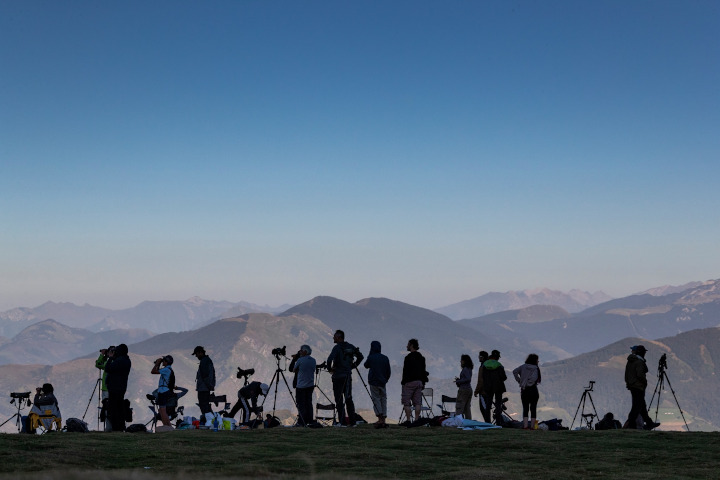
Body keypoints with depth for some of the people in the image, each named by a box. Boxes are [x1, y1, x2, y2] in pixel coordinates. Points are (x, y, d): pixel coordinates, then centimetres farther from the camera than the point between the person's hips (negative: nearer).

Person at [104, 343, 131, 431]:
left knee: (112, 408, -6)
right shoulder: (127, 361, 11)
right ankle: (121, 427, 16)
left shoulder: (119, 360, -18)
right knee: (120, 408, 14)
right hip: (122, 388, 10)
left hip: (115, 388, -10)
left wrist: (110, 358, -5)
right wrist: (112, 358, 13)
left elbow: (107, 369, -15)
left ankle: (116, 428, -10)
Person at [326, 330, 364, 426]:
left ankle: (342, 421, -6)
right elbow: (360, 357, 16)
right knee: (349, 399, 12)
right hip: (348, 376, 6)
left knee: (339, 400, -2)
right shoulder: (350, 347, 8)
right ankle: (352, 421, 10)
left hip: (338, 376, -6)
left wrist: (330, 368, -8)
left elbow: (330, 359, -26)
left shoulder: (337, 347, -13)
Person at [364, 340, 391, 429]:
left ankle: (380, 419, -18)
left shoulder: (371, 357, -7)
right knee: (383, 399, 8)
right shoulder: (385, 358, 4)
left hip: (374, 382, -3)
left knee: (376, 399, -3)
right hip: (382, 383, 4)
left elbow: (366, 365, 14)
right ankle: (383, 421, 5)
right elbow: (388, 372, 7)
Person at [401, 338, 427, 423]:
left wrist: (403, 382, -9)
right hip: (419, 382, 7)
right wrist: (423, 383, 19)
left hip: (409, 382, -7)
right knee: (417, 402, 6)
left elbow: (406, 371, -14)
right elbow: (423, 371, 16)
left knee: (406, 402, -4)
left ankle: (408, 420, -9)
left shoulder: (409, 357, -11)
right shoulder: (421, 357, 14)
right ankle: (416, 420, 1)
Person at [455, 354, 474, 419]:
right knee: (467, 408, 11)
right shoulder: (469, 369, 13)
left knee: (459, 408, -8)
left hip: (464, 389, -9)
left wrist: (459, 381, -14)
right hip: (469, 389, 9)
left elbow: (468, 379, -24)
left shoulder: (465, 369, -14)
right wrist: (459, 380, 11)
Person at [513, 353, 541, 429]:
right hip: (533, 390, -4)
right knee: (533, 409, 5)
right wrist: (529, 383, -7)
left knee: (525, 408, 7)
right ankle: (532, 426, 4)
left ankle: (525, 426, 1)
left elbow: (515, 372, -4)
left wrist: (519, 381, 0)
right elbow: (534, 378, -23)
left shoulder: (523, 366, 6)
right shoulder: (536, 368, -7)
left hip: (524, 390, 4)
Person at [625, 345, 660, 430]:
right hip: (639, 386, -9)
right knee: (637, 406, -6)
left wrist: (628, 383, 21)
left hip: (631, 386, 9)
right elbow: (640, 375, -25)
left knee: (642, 406, 15)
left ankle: (649, 423, 22)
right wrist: (645, 381, -9)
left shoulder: (629, 362, 13)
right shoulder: (639, 362, -16)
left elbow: (626, 374, 16)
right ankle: (631, 425, -8)